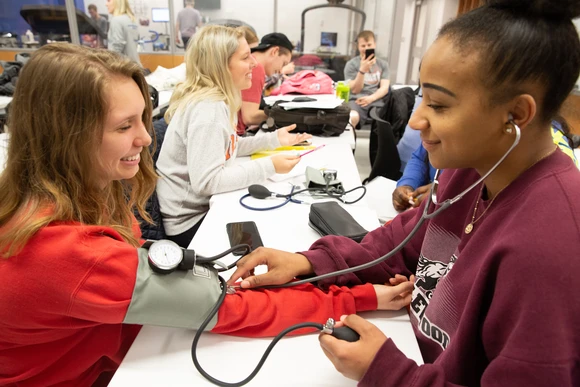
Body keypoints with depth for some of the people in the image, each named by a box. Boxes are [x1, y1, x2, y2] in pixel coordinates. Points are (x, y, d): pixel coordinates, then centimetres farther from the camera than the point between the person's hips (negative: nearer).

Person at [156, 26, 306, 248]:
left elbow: (227, 146, 17)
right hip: (191, 221, -9)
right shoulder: (208, 108, -25)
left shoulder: (218, 98, 4)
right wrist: (268, 167, -27)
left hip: (205, 206, 9)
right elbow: (206, 182, -30)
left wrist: (273, 139, 8)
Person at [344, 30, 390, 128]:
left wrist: (371, 98, -14)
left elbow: (384, 88, 6)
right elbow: (355, 90, 0)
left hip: (377, 101, 4)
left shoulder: (383, 64, 17)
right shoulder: (351, 64, 9)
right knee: (352, 117, -40)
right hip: (357, 100, -3)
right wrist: (362, 70, -14)